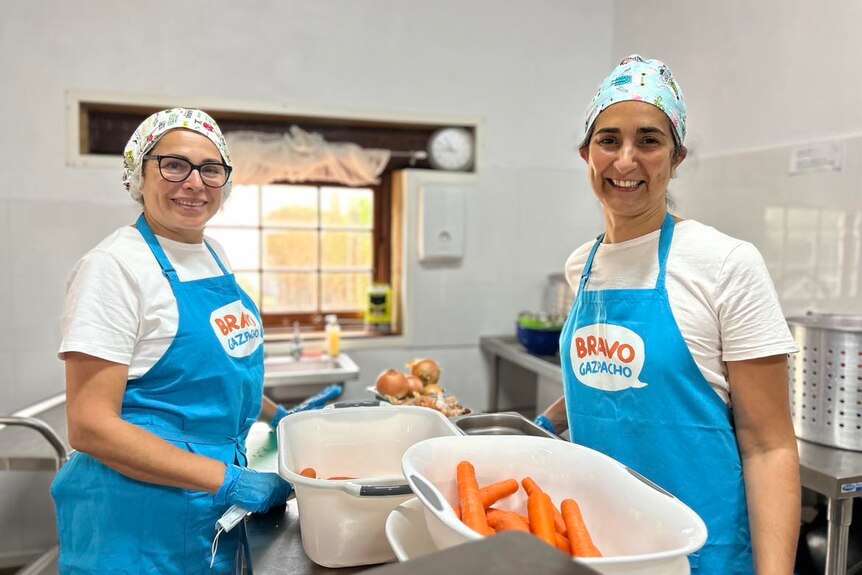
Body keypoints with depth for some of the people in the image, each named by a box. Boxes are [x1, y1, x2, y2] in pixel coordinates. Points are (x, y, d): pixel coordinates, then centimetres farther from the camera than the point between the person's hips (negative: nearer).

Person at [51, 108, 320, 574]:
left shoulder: (214, 254, 5)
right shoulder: (116, 265, -17)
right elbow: (89, 426, -20)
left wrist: (278, 416, 5)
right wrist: (227, 480, -23)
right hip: (141, 520, -7)